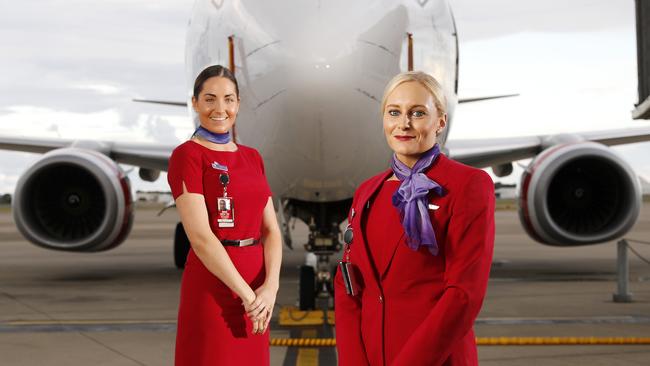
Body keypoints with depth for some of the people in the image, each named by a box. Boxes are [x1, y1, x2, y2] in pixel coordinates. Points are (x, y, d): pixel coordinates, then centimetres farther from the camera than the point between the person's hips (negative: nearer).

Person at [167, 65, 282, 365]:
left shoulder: (252, 157, 12)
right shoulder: (187, 156, -8)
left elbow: (271, 229, 7)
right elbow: (200, 236, -16)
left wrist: (270, 285, -10)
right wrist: (247, 294, -19)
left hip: (257, 286, 6)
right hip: (214, 284, -6)